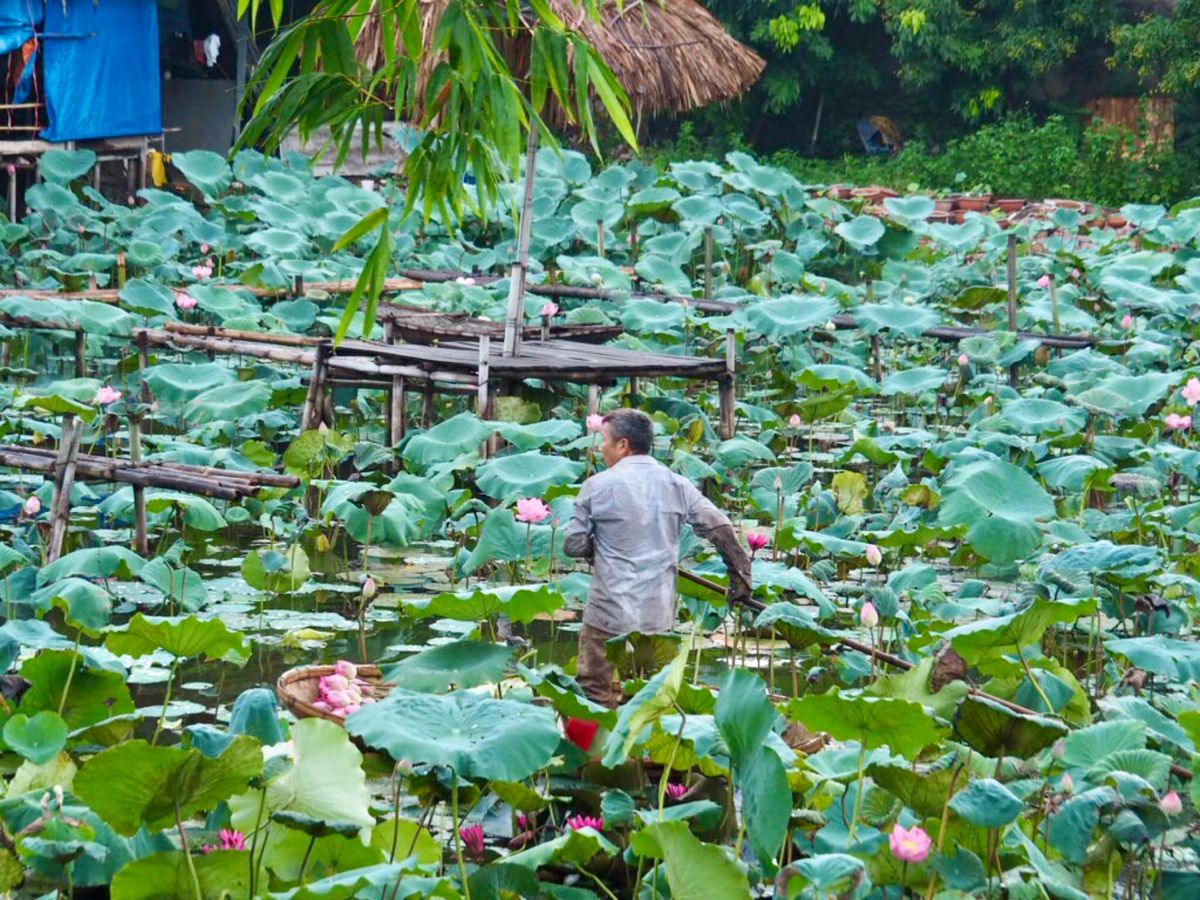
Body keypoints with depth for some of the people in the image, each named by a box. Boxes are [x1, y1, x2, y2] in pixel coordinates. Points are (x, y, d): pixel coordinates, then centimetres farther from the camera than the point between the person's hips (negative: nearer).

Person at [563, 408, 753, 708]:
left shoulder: (598, 486, -7)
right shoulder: (677, 485, 3)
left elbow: (573, 545, -4)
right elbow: (721, 530, 2)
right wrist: (741, 574, 12)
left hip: (609, 616, -4)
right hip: (659, 616, 4)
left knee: (595, 696, 2)